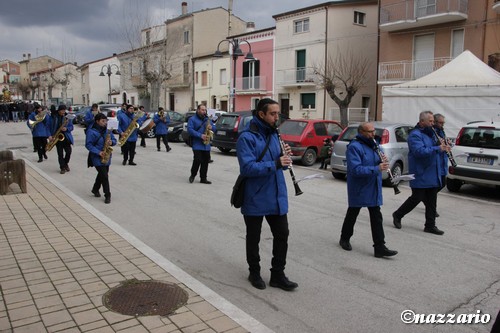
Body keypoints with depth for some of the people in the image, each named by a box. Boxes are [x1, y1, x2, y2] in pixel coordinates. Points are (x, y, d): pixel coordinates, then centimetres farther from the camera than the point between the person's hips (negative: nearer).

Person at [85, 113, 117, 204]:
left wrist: (111, 142, -12)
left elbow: (114, 140, 13)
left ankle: (95, 189, 39)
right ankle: (107, 195, -3)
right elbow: (88, 145, -14)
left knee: (102, 174, 18)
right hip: (97, 158, -7)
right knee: (104, 176, -10)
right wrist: (98, 152, -24)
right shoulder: (91, 131, -12)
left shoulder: (107, 130, 7)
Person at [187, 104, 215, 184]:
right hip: (197, 145, -6)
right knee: (197, 160, -13)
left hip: (206, 145, 6)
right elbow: (190, 129, -13)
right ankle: (192, 175, 9)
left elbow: (214, 128, 20)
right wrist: (200, 135, -22)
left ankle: (203, 178, 11)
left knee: (205, 162, 4)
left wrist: (211, 127, -6)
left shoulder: (207, 119, 18)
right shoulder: (192, 119, 0)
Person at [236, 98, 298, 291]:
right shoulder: (247, 137, -15)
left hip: (277, 197, 7)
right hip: (255, 199, -6)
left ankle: (278, 275, 23)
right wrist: (275, 163, -30)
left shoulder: (273, 134, 10)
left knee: (282, 234, 9)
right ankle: (254, 273, 30)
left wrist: (285, 157, -8)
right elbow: (247, 167, -26)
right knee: (253, 238, 11)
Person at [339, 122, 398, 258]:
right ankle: (345, 239, 32)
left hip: (373, 188, 7)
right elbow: (355, 169, -27)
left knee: (376, 217, 4)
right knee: (352, 214, 11)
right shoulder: (354, 147, -18)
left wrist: (383, 161, -8)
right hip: (358, 189, -6)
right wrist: (377, 169, -31)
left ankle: (380, 247, 7)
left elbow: (378, 162, 17)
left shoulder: (373, 144, 7)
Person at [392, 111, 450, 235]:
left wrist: (442, 145, 1)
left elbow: (433, 147, 22)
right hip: (420, 175, -8)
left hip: (433, 175, 8)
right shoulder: (415, 135, -13)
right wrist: (438, 148, -29)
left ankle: (430, 225, 16)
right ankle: (397, 215, 19)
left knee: (431, 201, 9)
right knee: (416, 198, 0)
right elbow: (419, 151, -27)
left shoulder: (431, 133, 15)